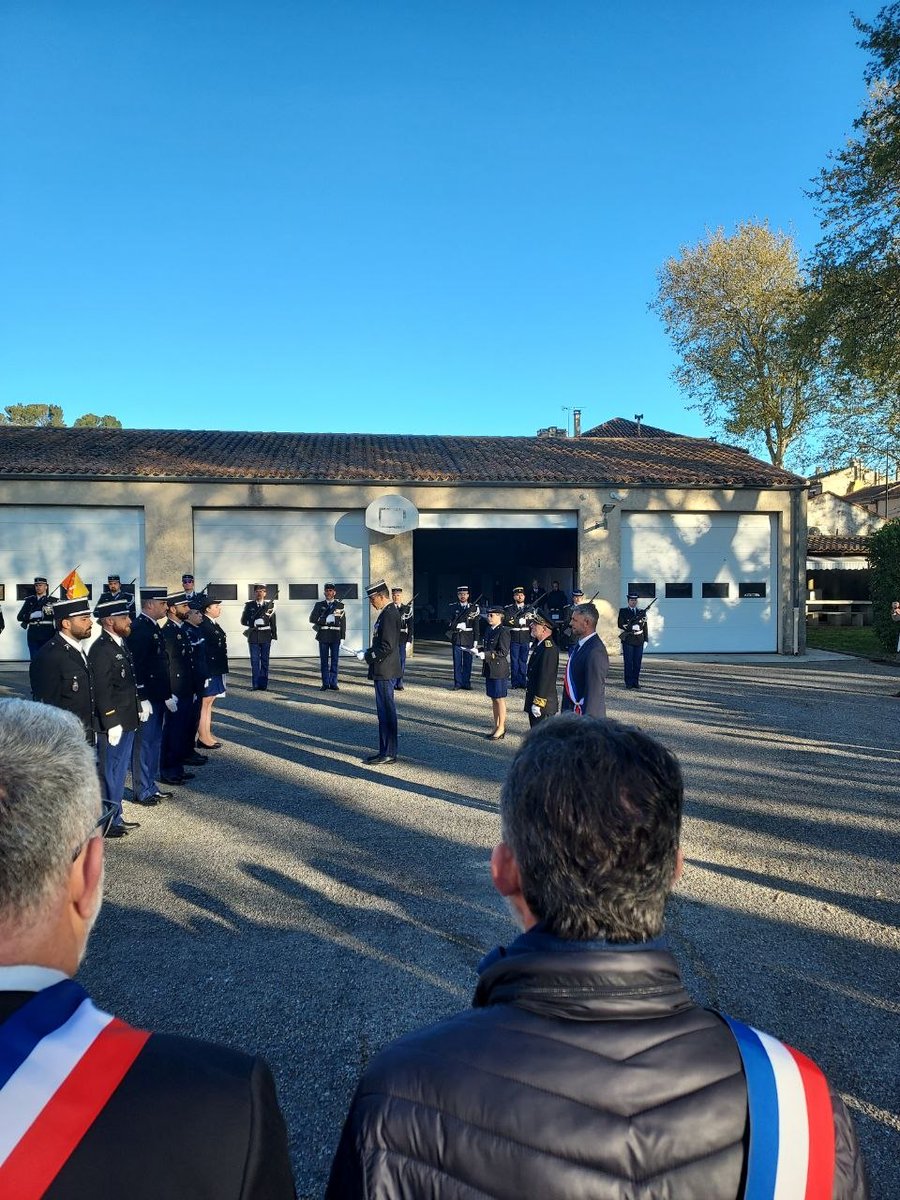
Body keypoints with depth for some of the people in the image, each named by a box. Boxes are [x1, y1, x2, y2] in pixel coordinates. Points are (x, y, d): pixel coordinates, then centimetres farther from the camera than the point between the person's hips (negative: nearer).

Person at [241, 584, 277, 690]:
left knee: (265, 661, 4)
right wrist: (254, 623, -9)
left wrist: (274, 635, 2)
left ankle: (263, 684, 9)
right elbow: (243, 621, 6)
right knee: (255, 661, -1)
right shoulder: (249, 605, 7)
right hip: (253, 636, 0)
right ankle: (256, 684, 2)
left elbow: (273, 622, 6)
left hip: (266, 636, 0)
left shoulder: (269, 605, 6)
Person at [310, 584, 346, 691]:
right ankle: (325, 684, 10)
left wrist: (343, 636, 0)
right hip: (323, 636, 0)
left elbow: (343, 622, 5)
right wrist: (326, 620, -13)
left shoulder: (340, 605, 6)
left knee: (334, 660, 3)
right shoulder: (319, 604, 6)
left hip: (335, 636, 0)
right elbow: (312, 619, -4)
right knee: (324, 661, 4)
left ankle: (333, 684, 9)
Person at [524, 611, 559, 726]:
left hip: (544, 706, -10)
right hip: (534, 700, 10)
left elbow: (545, 677, -23)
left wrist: (538, 703, -21)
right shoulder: (540, 644, 11)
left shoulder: (549, 648, -21)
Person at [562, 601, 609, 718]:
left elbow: (595, 691, -23)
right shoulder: (579, 644, 9)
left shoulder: (596, 651, -22)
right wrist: (565, 710, 19)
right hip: (572, 711, 9)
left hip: (587, 714, -9)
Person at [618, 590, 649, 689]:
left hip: (639, 640, 3)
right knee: (628, 662, -2)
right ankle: (629, 682, 2)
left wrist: (645, 640, 8)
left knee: (637, 663, 4)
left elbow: (645, 627, 13)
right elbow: (621, 625, -4)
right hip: (628, 640, -3)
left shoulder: (642, 612, 14)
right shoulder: (623, 611, 6)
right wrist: (631, 628, -15)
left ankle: (636, 681, 12)